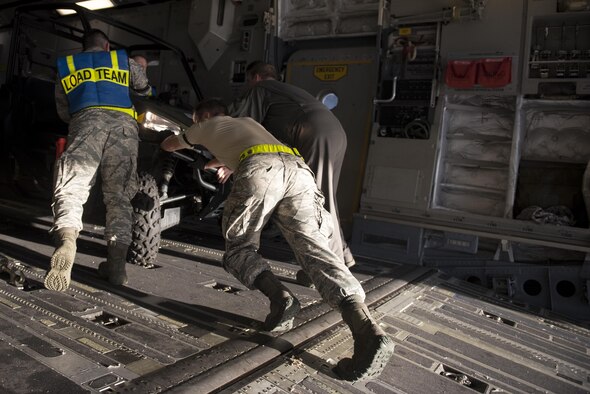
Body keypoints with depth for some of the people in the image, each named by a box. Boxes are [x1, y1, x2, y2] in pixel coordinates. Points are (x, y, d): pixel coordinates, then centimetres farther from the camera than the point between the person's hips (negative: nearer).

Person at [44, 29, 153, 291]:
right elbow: (144, 88, 47)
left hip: (85, 121, 0)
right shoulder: (123, 60, 30)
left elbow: (63, 112, 35)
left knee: (70, 188, -7)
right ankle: (116, 264, -5)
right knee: (119, 195, 4)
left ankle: (65, 239, -40)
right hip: (123, 123, 1)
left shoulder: (65, 66, 31)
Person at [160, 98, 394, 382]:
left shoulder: (207, 126, 34)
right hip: (297, 168, 5)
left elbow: (167, 146, 54)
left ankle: (280, 298, -17)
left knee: (239, 248, 13)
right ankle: (369, 331, -30)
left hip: (260, 171, -4)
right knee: (314, 247, -8)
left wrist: (170, 139, 76)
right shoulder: (247, 121, 45)